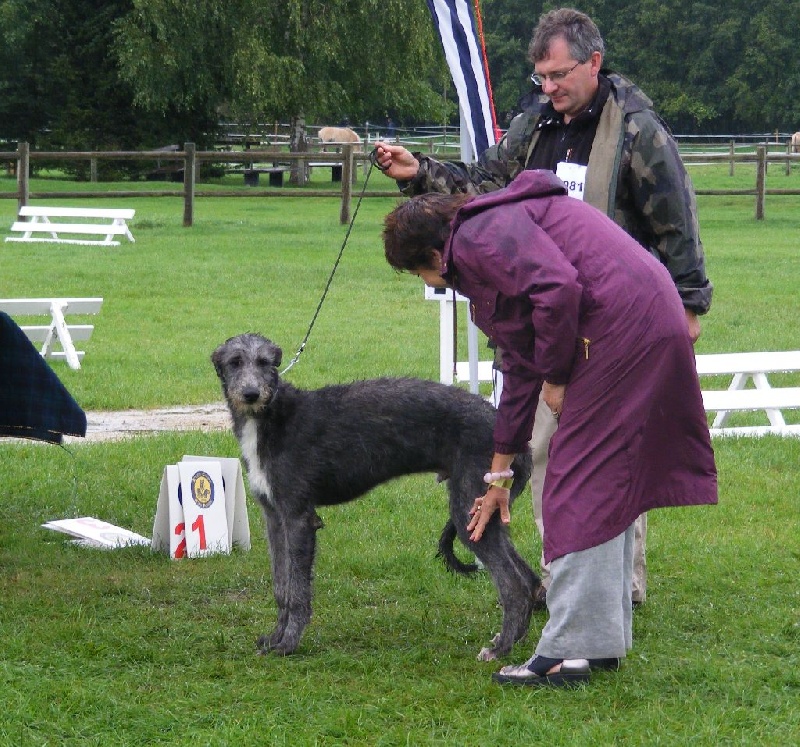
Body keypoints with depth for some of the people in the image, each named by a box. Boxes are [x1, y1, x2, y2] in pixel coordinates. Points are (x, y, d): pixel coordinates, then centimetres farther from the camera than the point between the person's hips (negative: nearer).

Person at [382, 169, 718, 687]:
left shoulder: (479, 236, -5)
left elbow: (558, 288, -23)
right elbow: (520, 370, 31)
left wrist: (556, 377, -8)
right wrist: (499, 476, 35)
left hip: (622, 329, -11)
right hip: (657, 324, 11)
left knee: (580, 489, -5)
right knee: (609, 484, 18)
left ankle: (568, 652, -2)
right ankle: (606, 641, 25)